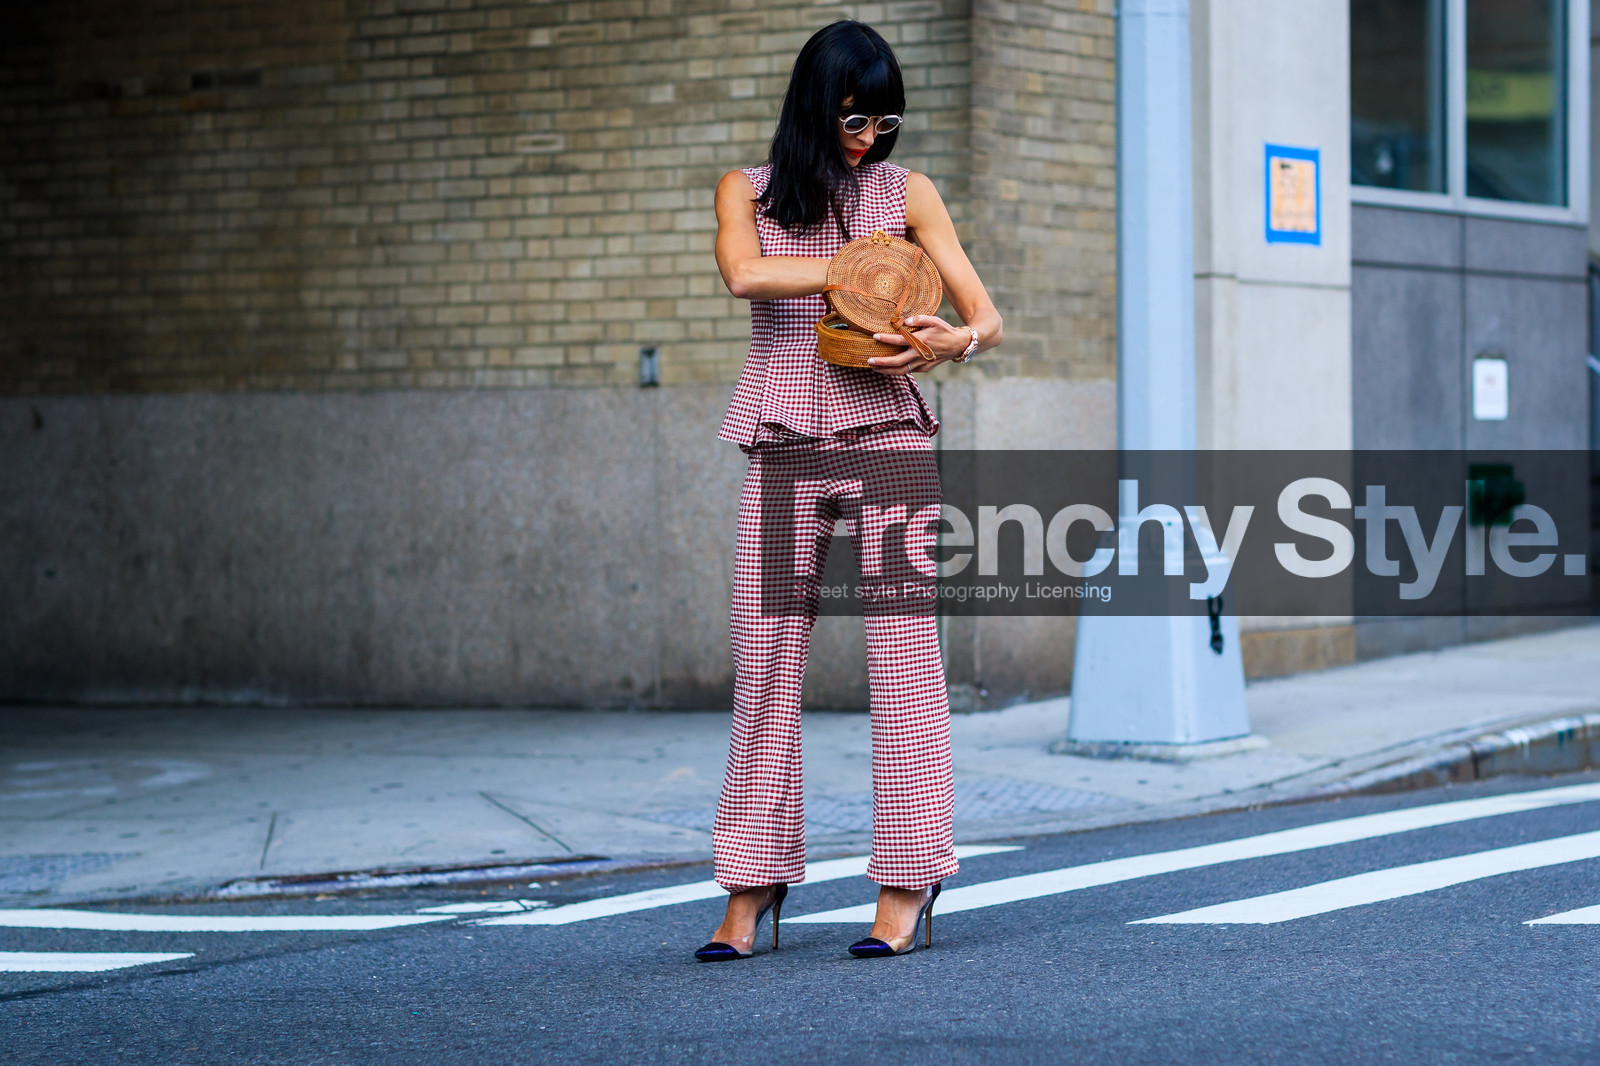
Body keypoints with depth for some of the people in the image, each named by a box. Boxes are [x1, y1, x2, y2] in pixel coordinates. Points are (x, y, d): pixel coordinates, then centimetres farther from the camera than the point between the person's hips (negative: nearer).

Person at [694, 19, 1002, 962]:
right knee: (766, 663, 1)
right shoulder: (747, 193, 9)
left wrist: (957, 340, -21)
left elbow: (988, 318, 1)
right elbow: (745, 275, -13)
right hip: (785, 453, 1)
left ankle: (906, 884, -3)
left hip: (888, 443, -1)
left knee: (903, 655, -5)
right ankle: (754, 886, 6)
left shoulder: (906, 193, 7)